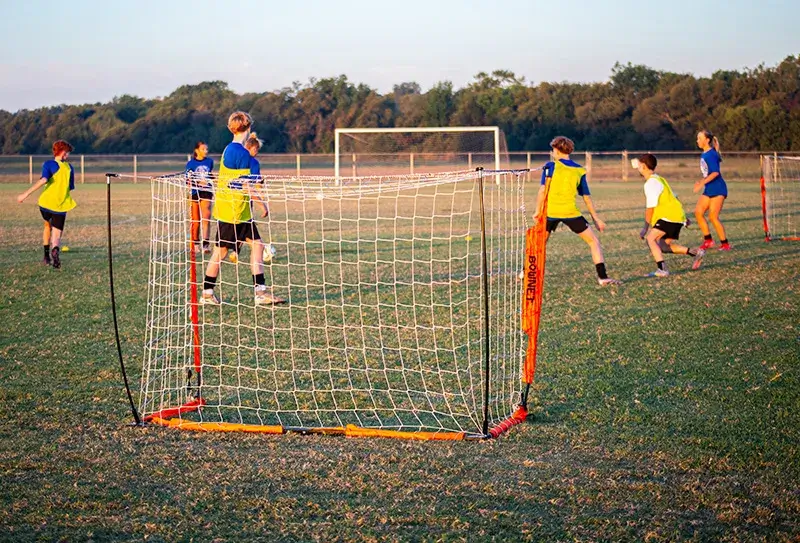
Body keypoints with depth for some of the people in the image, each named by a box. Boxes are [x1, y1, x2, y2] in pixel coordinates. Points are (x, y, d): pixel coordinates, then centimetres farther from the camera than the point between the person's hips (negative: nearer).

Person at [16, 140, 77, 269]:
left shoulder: (48, 164, -3)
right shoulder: (69, 168, 8)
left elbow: (43, 180, -21)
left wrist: (26, 193, -23)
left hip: (46, 203, 0)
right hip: (61, 207, 0)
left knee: (47, 226, 28)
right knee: (56, 235, -2)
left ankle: (47, 256, 27)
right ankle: (55, 250, -37)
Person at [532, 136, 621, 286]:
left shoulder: (550, 166, 4)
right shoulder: (579, 170, 10)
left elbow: (542, 190, -6)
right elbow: (587, 197, 11)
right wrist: (596, 218, 17)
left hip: (550, 212, 0)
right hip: (570, 212, 0)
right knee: (594, 242, 8)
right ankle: (603, 277, -2)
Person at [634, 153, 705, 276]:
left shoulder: (651, 183, -13)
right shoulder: (658, 179, 19)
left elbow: (650, 208, -15)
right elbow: (673, 198, 25)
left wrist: (646, 227, -9)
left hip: (669, 217, -10)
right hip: (678, 216, 10)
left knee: (650, 238, -18)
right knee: (664, 245, 15)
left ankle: (662, 269, -28)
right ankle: (695, 253, 10)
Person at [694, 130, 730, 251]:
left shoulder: (711, 154, -15)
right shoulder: (703, 155, 13)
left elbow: (715, 172, -25)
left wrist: (702, 183, -28)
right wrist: (701, 182, 14)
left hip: (717, 189, -9)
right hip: (709, 190, 9)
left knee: (713, 217, -10)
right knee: (698, 212, 0)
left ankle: (725, 244, 0)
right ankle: (708, 240, 8)